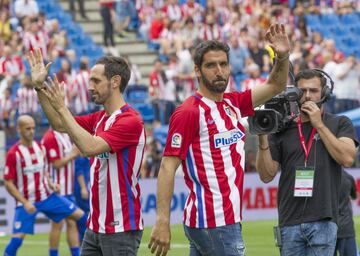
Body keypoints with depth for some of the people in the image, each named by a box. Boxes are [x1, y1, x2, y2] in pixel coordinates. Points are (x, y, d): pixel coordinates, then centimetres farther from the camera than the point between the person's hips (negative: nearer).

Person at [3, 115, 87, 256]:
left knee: (80, 216, 4)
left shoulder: (40, 147, 4)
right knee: (17, 238, -16)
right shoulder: (13, 153, -15)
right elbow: (8, 183, -14)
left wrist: (50, 184, -1)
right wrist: (25, 203, -21)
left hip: (47, 196, 6)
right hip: (27, 202, -6)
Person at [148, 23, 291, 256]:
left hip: (228, 217, 8)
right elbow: (168, 167, -14)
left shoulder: (233, 104, 11)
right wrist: (162, 222, -20)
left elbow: (275, 86, 20)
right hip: (213, 223, -8)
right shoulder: (189, 112, -10)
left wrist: (283, 56, -1)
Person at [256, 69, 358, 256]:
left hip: (322, 221, -2)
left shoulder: (339, 124, 10)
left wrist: (319, 124, -4)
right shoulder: (282, 129, 12)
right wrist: (263, 140, -7)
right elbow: (267, 175, 8)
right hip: (289, 221, 2)